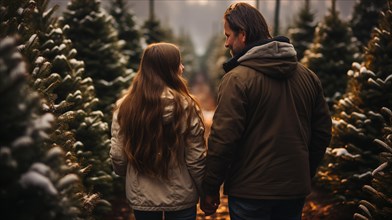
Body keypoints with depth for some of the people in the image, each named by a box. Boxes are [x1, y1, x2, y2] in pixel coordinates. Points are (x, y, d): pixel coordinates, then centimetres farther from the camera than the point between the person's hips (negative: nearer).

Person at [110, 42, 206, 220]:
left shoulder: (124, 107, -8)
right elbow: (196, 159, -11)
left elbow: (117, 156, -3)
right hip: (181, 198, -2)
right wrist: (205, 191, 4)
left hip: (141, 198, 2)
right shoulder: (186, 107, -14)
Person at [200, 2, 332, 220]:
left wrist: (210, 189, -7)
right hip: (296, 192, 6)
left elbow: (223, 139, -17)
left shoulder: (237, 79, -14)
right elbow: (322, 131, 10)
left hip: (251, 193, -6)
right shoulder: (308, 76, 5)